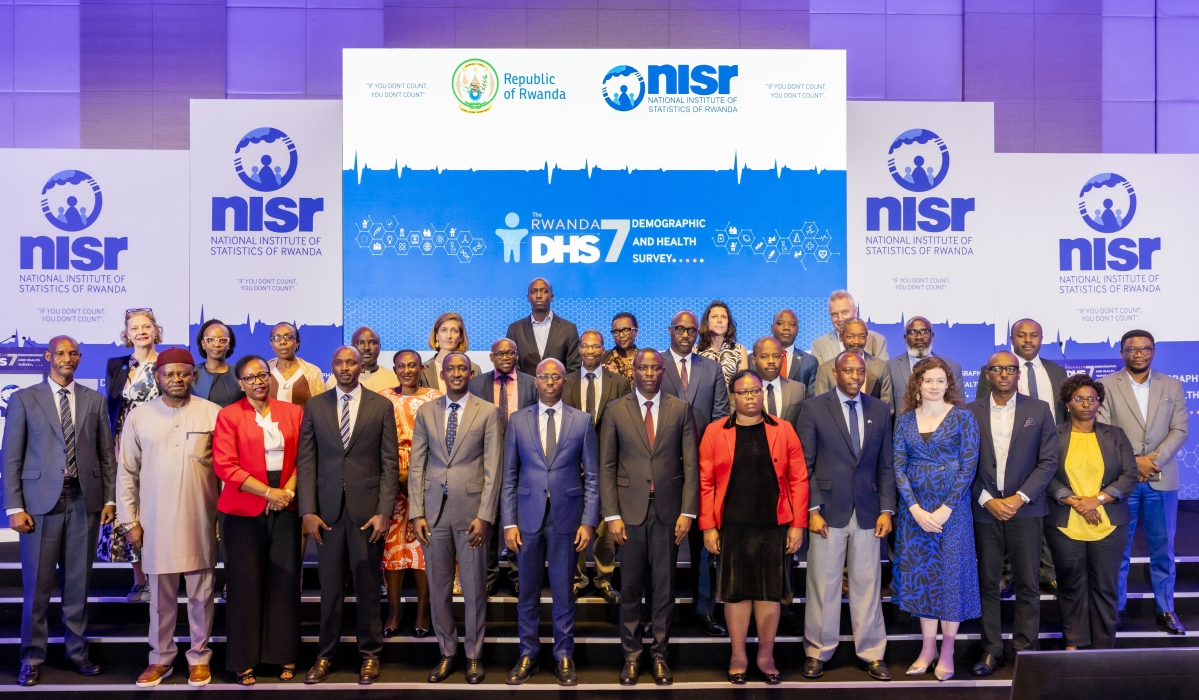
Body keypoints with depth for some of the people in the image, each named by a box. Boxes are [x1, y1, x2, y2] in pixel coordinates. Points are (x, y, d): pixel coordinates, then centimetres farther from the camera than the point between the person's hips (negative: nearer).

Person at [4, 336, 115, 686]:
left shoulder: (94, 400, 9)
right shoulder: (23, 399, 3)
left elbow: (107, 456, 10)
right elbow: (12, 458, 0)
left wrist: (110, 498, 4)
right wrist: (14, 507, -6)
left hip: (85, 500, 2)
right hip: (41, 501, -2)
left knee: (78, 582, 10)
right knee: (37, 584, 3)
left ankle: (77, 651, 21)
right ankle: (32, 658, 16)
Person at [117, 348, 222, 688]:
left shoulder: (214, 414, -3)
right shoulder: (139, 417, 2)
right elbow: (127, 473, 6)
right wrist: (130, 521, 4)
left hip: (200, 520, -1)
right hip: (156, 521, 1)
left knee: (201, 594, 10)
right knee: (160, 596, 12)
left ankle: (199, 656, 24)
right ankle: (161, 658, 27)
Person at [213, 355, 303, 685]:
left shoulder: (293, 412, 8)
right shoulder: (228, 415, -1)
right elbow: (225, 465, -9)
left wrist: (288, 490, -10)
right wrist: (268, 492, -13)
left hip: (285, 508, 2)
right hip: (243, 510, -2)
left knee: (285, 581, 4)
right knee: (245, 583, 3)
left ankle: (285, 656, 16)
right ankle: (244, 661, 13)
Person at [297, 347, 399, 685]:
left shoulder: (381, 406, 1)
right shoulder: (314, 406, 6)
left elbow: (390, 464, -1)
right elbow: (306, 462, 4)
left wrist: (384, 512, -8)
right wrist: (308, 511, -4)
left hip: (367, 508, -1)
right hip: (328, 509, 1)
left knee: (368, 586, 7)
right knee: (330, 586, 8)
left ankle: (369, 654, 20)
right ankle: (325, 655, 22)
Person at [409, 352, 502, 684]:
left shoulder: (488, 412, 0)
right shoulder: (425, 411, 8)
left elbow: (493, 468, -4)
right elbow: (416, 465, 6)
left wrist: (484, 515, -10)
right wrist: (416, 513, -2)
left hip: (471, 508, -2)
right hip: (434, 509, 2)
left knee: (474, 587, 6)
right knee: (438, 587, 9)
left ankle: (474, 655, 21)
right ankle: (447, 653, 23)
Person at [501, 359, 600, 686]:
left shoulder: (582, 421, 1)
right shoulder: (518, 420, 4)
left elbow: (592, 477, 1)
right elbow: (509, 476, 3)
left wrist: (589, 522, -5)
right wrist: (508, 522, -2)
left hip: (566, 517, -1)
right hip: (528, 517, 1)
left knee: (563, 591, 7)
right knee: (528, 590, 9)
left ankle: (564, 656, 21)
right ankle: (528, 654, 23)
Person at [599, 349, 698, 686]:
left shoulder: (681, 409, 3)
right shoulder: (616, 410, 2)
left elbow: (691, 464, 1)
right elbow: (607, 466, 1)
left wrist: (687, 512, -5)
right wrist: (611, 515, -6)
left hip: (668, 508, 0)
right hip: (630, 509, 0)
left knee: (664, 585, 8)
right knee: (630, 586, 7)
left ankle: (660, 654, 21)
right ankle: (631, 655, 20)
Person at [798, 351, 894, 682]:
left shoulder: (880, 409, 8)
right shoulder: (814, 408, -2)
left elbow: (887, 464, 9)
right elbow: (805, 465, -3)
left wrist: (886, 509, 1)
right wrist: (812, 509, -9)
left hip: (868, 512, 2)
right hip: (828, 510, -2)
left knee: (867, 583, 7)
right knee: (823, 584, 5)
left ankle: (872, 654, 19)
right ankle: (817, 652, 18)